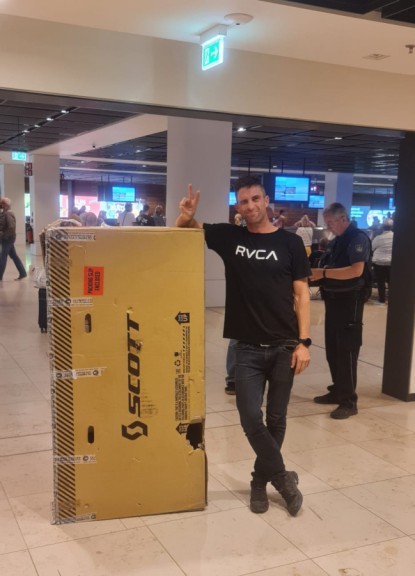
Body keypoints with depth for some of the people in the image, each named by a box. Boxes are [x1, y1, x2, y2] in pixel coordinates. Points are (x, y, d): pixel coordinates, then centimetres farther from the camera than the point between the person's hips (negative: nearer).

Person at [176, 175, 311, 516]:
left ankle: (260, 481, 31)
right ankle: (282, 478, 18)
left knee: (276, 419, 11)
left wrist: (304, 342, -9)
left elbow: (301, 295, -2)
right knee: (251, 418, -3)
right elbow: (185, 231, 7)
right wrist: (186, 216, -17)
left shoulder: (290, 242, -2)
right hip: (248, 348, 1)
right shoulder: (229, 237, 2)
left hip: (284, 346, 0)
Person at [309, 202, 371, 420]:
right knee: (332, 349, 13)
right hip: (333, 299, 9)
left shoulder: (358, 238, -13)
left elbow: (356, 270, -24)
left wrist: (323, 273, -23)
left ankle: (349, 401, 2)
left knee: (347, 350, -5)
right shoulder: (335, 241, 14)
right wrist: (315, 273, -1)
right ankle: (337, 391, 25)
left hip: (349, 300, -9)